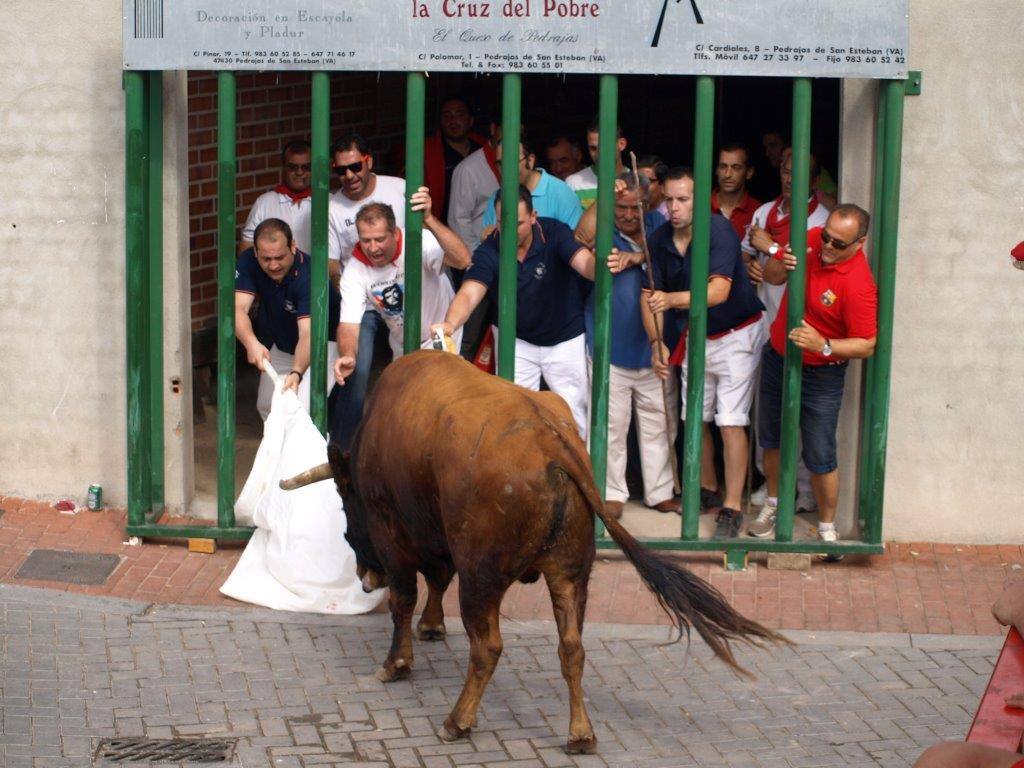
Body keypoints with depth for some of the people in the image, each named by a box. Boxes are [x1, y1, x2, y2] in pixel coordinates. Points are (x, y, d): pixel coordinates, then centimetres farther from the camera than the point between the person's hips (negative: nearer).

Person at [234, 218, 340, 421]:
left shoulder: (308, 276, -33)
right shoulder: (249, 261, -18)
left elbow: (307, 333, -42)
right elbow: (238, 309, -29)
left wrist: (296, 374, -59)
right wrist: (251, 343, -50)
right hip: (282, 347, 6)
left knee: (301, 409, -23)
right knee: (266, 408, 5)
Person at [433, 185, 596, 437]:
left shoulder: (554, 233, -22)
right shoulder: (489, 251, -19)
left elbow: (585, 263, -37)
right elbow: (469, 293, -31)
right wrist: (450, 325, -53)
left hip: (565, 339, -2)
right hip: (517, 341, 2)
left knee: (575, 417, 5)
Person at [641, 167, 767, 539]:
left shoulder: (719, 230, -24)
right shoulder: (658, 240, -6)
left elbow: (719, 291, -35)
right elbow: (649, 295, -4)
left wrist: (671, 299, -48)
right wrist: (656, 342, -18)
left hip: (737, 334, -6)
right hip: (696, 337, 6)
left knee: (730, 421, -10)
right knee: (695, 418, 14)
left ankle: (732, 508, -6)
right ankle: (706, 488, 34)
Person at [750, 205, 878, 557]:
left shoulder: (859, 285, -28)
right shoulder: (812, 240, -10)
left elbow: (867, 345, -24)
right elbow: (770, 275, 3)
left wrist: (823, 345, -36)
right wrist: (783, 266, -20)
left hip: (820, 374, -6)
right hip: (777, 357, 6)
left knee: (820, 457, -1)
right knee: (771, 438, 20)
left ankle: (827, 528, 16)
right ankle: (773, 505, 40)